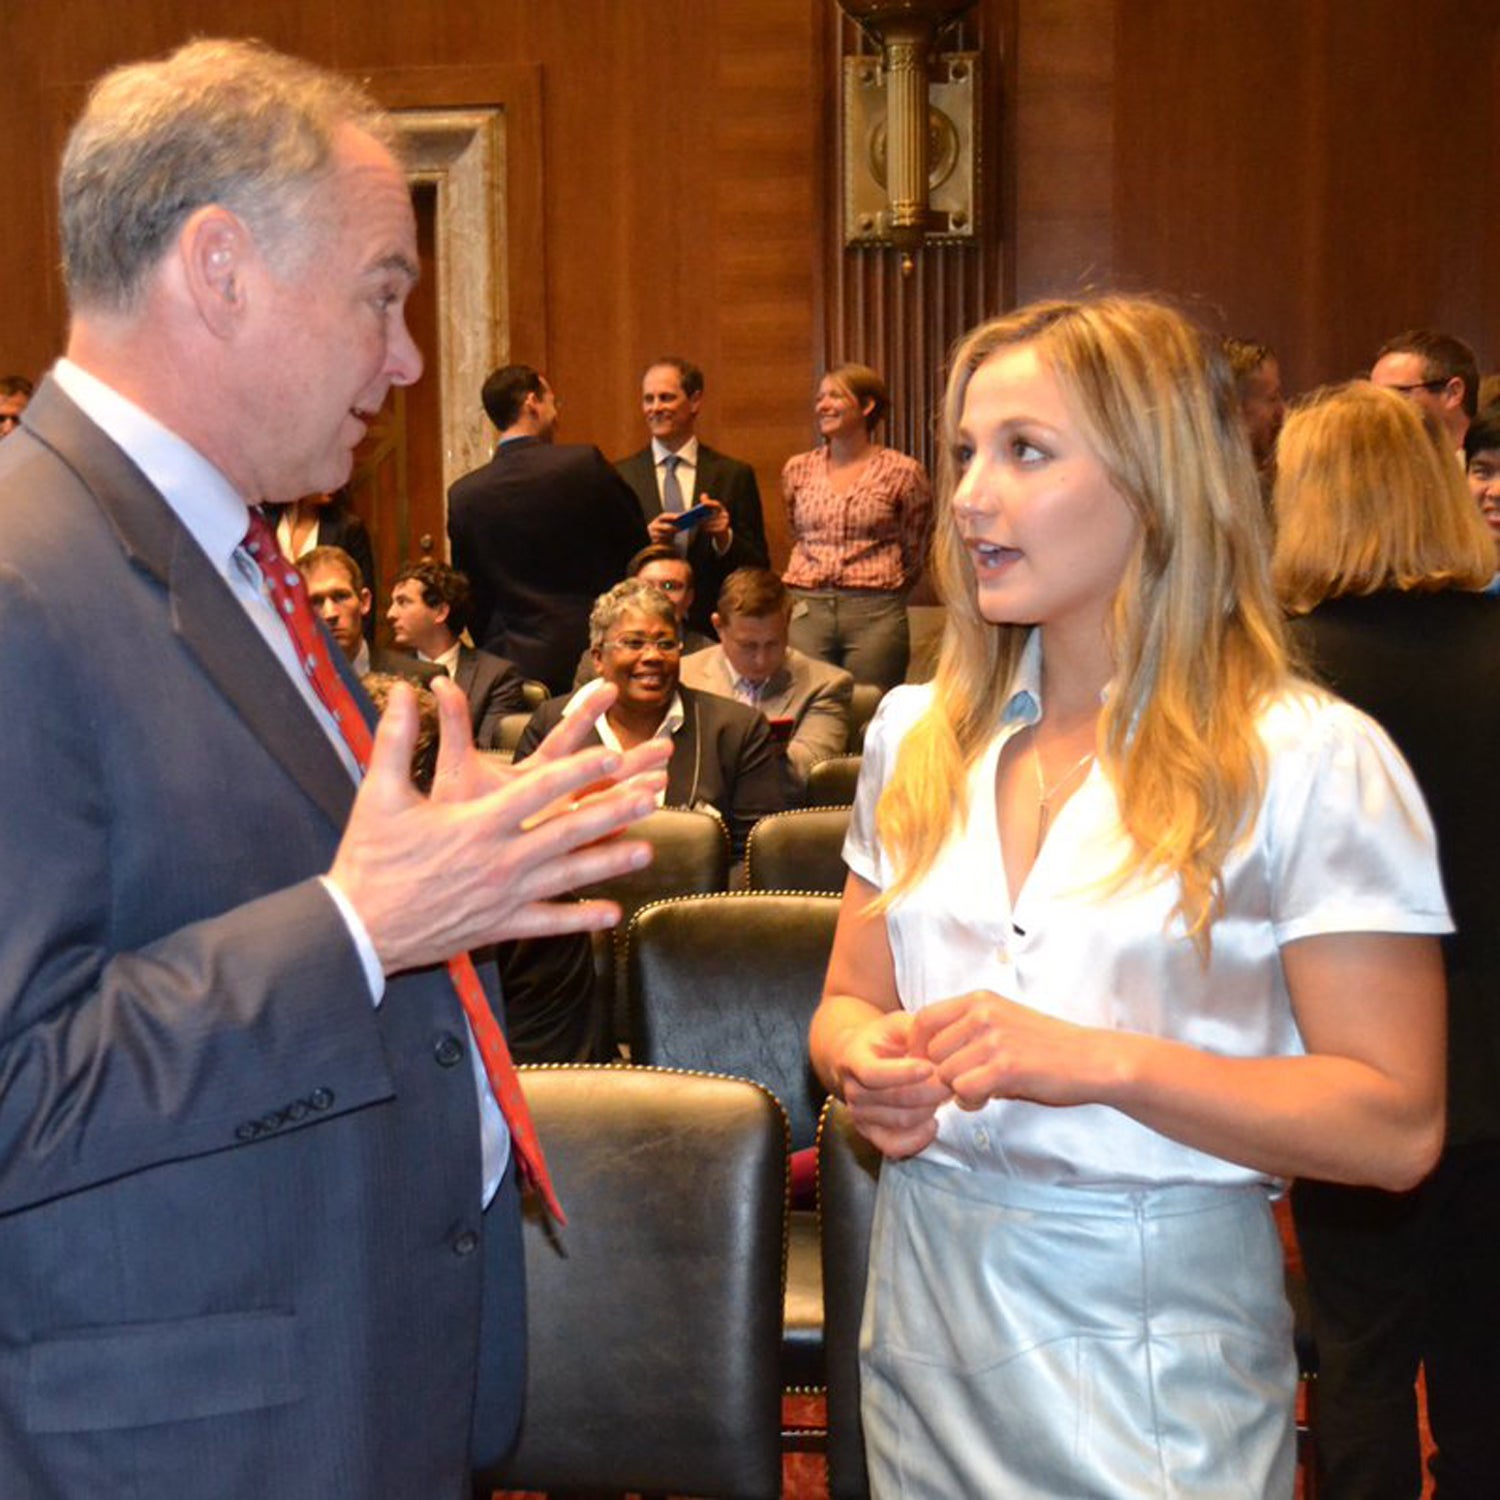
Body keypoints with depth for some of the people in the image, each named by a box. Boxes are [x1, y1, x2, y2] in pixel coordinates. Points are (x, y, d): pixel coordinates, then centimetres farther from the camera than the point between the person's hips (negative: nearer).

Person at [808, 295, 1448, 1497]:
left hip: (1150, 1356, -5)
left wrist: (1103, 1061, -25)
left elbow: (1395, 1125, -14)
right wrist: (865, 1062, -11)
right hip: (926, 1307, 5)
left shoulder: (1312, 761, -13)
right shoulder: (918, 734, 4)